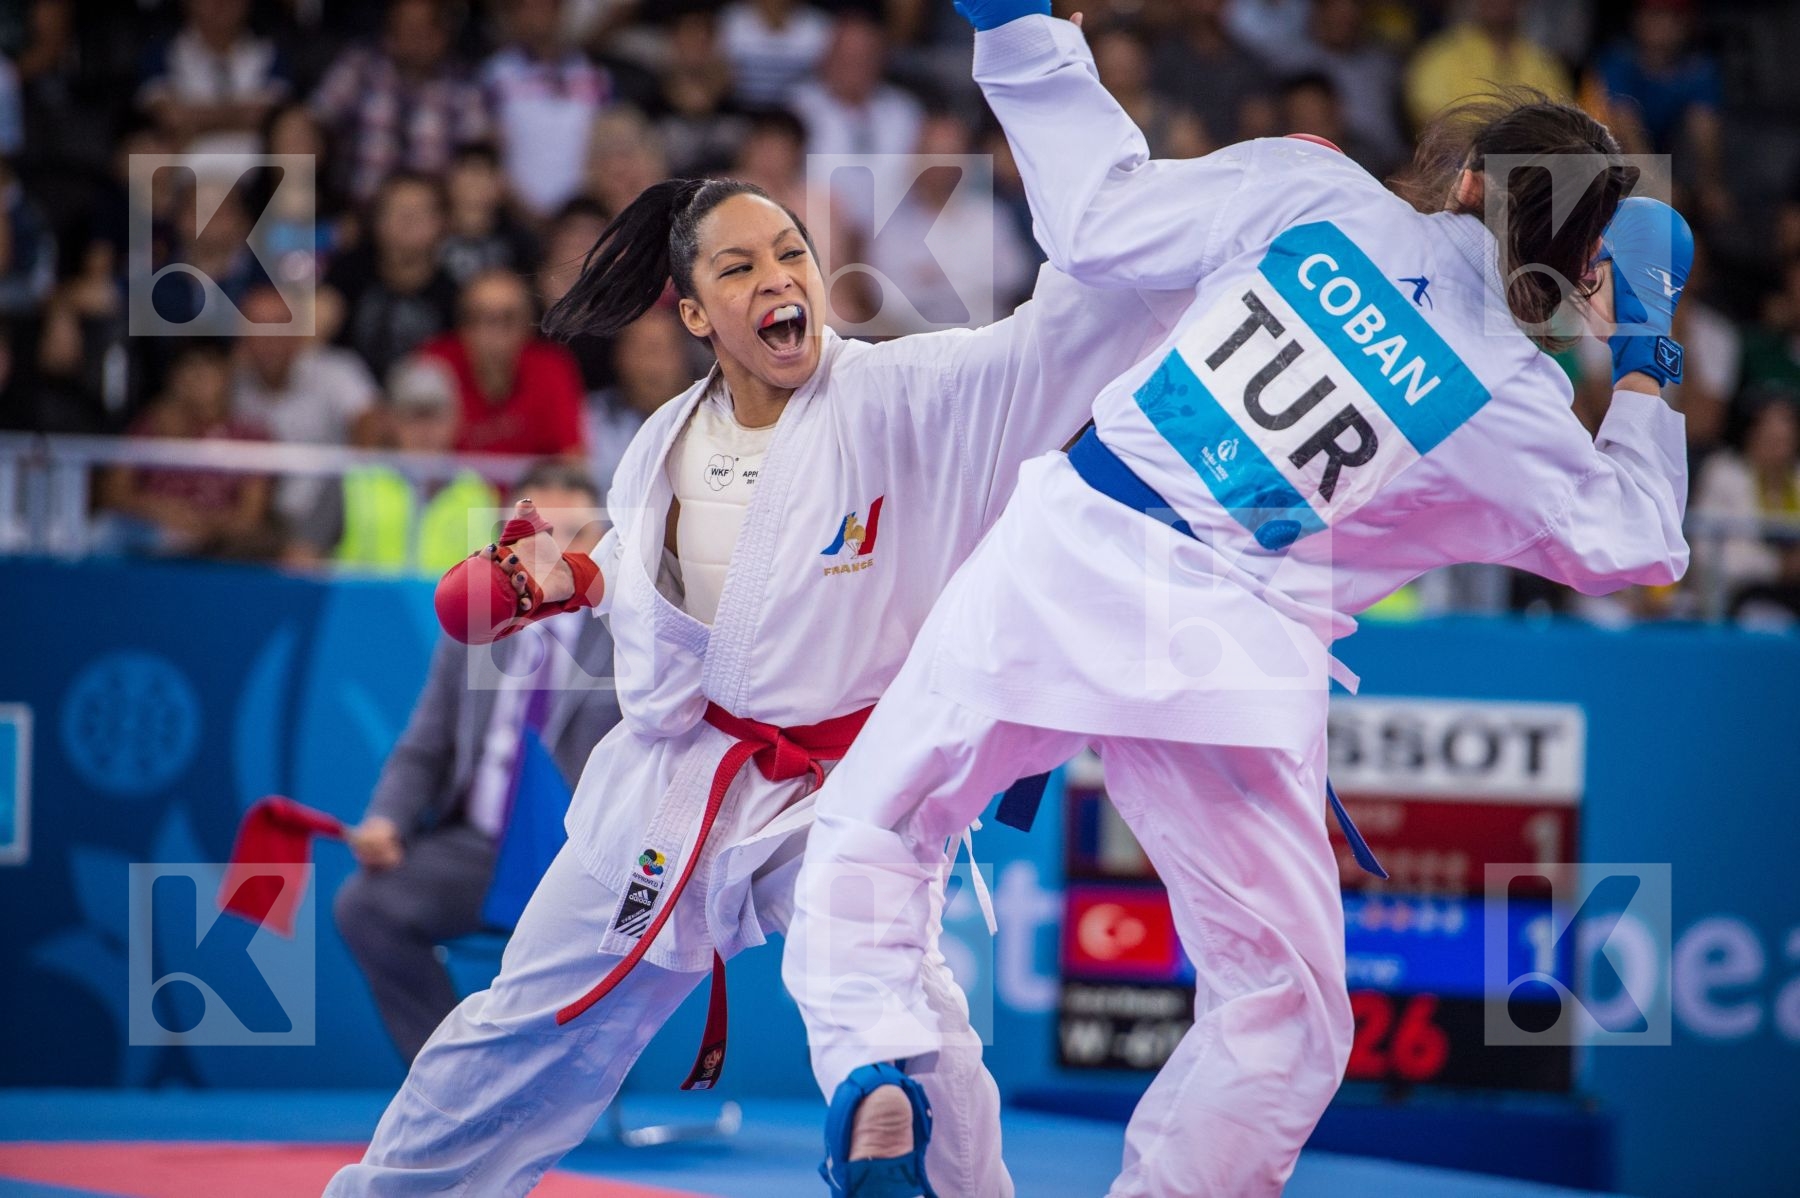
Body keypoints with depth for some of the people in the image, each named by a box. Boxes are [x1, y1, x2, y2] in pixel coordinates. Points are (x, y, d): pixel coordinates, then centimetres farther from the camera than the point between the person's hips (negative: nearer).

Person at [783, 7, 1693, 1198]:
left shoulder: (1312, 188, 0)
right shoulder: (1518, 401, 0)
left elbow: (1098, 218, 4)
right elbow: (1635, 540, 11)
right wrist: (1646, 362, 18)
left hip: (1065, 554, 1)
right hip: (1225, 658, -1)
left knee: (873, 829, 19)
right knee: (1282, 1011, 16)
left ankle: (874, 1075, -4)